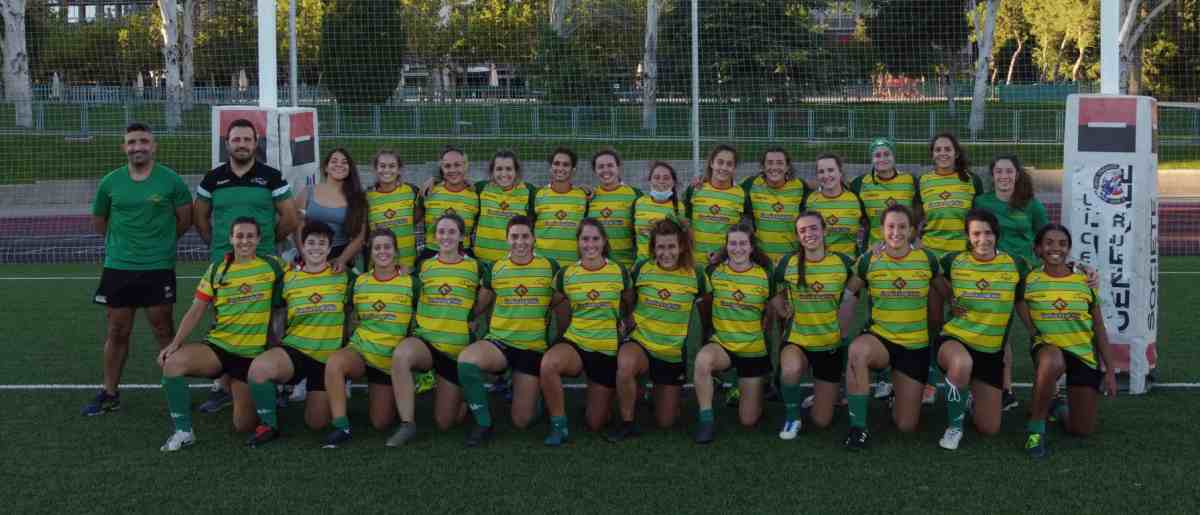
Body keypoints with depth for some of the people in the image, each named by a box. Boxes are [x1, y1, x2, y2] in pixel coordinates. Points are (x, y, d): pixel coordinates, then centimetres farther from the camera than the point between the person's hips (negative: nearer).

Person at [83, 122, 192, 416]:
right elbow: (99, 222, 16)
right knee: (116, 333, 9)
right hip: (117, 267, 2)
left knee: (164, 332, 3)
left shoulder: (171, 180, -4)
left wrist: (161, 240, 9)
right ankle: (109, 394, 20)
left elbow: (186, 219, 5)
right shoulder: (110, 182, 2)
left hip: (158, 268, -2)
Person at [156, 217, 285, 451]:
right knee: (173, 362, -30)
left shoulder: (271, 267, 0)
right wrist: (175, 343, -7)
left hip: (252, 354, -1)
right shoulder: (216, 270, 4)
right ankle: (183, 431, -12)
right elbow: (196, 311, 3)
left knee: (243, 426, -1)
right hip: (217, 346, 2)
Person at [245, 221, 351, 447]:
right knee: (259, 367, -33)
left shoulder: (342, 276, 1)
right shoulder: (288, 278, 3)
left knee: (317, 423, -1)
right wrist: (274, 349, 6)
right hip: (295, 350, 0)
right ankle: (268, 425, -10)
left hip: (329, 357, 0)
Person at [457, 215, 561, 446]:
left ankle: (532, 395, 37)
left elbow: (561, 302, 10)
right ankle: (483, 424, -14)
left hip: (533, 347, -1)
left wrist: (557, 333, 7)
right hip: (498, 342, 1)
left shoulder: (549, 267, -1)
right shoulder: (495, 269, 2)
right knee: (465, 359, -34)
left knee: (522, 421, -2)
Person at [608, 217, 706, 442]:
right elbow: (628, 299, 11)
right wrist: (627, 319, -3)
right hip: (640, 343, -1)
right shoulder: (642, 268, -5)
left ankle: (657, 391, 43)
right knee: (625, 364, -40)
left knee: (665, 422, 8)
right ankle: (627, 423, -17)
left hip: (675, 355, 1)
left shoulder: (695, 274, -6)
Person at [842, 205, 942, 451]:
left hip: (916, 346, 1)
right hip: (879, 339, -1)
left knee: (906, 426, 1)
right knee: (857, 350, -40)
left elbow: (935, 300, 12)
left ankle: (898, 396, 38)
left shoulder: (928, 260, -3)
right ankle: (858, 427, -26)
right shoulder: (868, 260, -5)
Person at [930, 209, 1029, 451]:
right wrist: (953, 301, 2)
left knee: (989, 429, 3)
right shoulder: (954, 261, -4)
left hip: (992, 351, 2)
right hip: (954, 340, -2)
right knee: (963, 363, -41)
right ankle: (954, 424, -15)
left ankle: (968, 396, 37)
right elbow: (936, 279, 15)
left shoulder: (1015, 265, -3)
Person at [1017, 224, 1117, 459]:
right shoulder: (1030, 281, -1)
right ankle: (1036, 427, -20)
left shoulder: (1085, 281, 5)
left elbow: (1099, 329, 9)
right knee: (1052, 362, -43)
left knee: (1082, 430, -1)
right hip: (1049, 347, -3)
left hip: (1084, 354, 3)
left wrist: (1110, 370, 8)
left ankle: (1057, 407, 37)